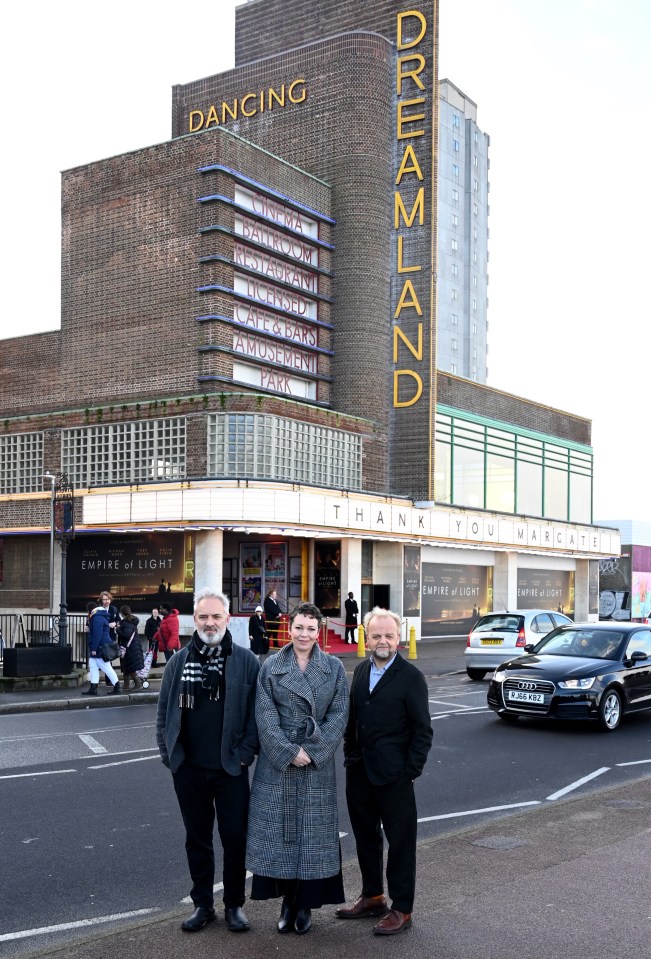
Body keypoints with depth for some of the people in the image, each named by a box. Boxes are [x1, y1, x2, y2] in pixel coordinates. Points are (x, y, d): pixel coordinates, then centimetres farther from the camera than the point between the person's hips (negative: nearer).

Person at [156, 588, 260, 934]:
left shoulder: (245, 661, -4)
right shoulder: (179, 661, 4)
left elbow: (256, 712, -4)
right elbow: (164, 712, 8)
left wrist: (245, 754, -9)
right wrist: (169, 754, 1)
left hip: (231, 769, -2)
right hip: (188, 769, 3)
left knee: (235, 838, 6)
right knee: (197, 839, 13)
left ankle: (234, 905, 23)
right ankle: (202, 904, 27)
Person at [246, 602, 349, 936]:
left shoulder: (334, 667, 3)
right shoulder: (270, 667, 2)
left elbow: (339, 714, -2)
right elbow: (265, 716, -4)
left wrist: (312, 752, -12)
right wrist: (289, 752, -13)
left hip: (318, 764, 0)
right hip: (277, 763, 0)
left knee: (313, 832, 3)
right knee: (279, 830, 3)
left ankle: (305, 904, 17)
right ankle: (287, 902, 17)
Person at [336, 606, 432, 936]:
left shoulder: (411, 677, -10)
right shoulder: (360, 671, 8)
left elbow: (422, 729, -9)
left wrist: (411, 770, -12)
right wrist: (350, 755, 9)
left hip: (393, 775, -6)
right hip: (359, 772, 6)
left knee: (400, 841, 3)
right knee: (365, 836, 17)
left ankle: (401, 909, 13)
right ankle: (372, 896, 33)